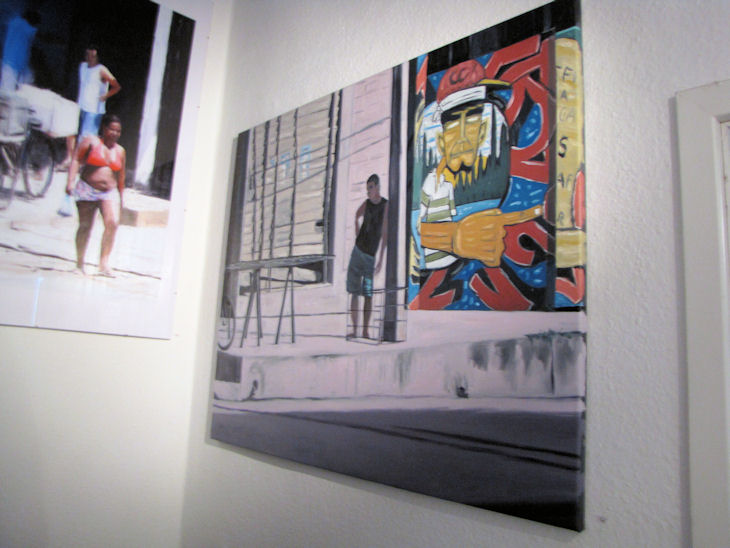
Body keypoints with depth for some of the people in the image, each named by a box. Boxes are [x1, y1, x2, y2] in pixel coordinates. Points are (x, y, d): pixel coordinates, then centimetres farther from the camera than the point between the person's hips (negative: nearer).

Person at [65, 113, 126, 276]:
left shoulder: (120, 151, 12)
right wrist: (71, 181, -15)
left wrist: (121, 199, 18)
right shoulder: (91, 141, 3)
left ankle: (104, 263, -18)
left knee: (112, 223, -19)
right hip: (87, 190, -2)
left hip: (110, 193, 2)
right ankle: (79, 264, 14)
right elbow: (76, 160, -3)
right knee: (85, 226, 0)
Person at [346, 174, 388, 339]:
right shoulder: (366, 204, 6)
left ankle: (366, 330, 6)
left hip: (371, 254, -3)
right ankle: (354, 329, 6)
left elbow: (385, 233, -9)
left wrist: (381, 259, -13)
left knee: (368, 294, -1)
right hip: (357, 251, 3)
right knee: (354, 292, 1)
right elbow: (357, 217, 28)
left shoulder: (386, 205, -6)